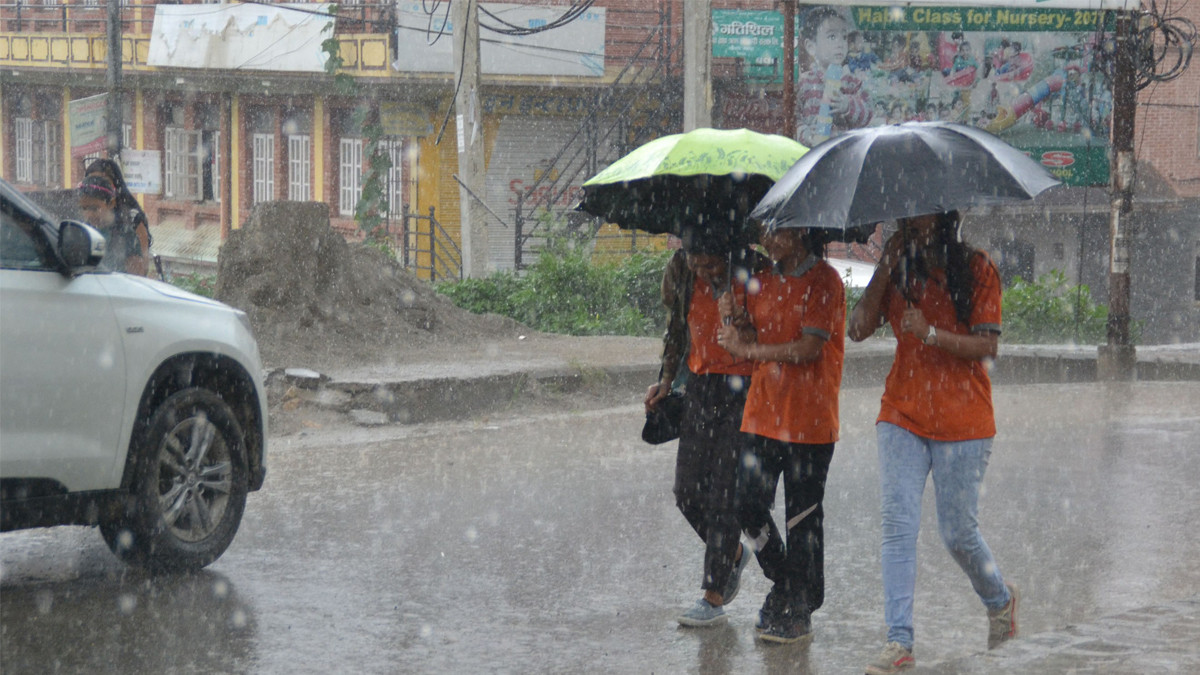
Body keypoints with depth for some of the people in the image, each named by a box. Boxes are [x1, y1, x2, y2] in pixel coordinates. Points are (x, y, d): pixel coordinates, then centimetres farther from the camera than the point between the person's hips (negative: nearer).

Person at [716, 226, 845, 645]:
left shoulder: (823, 281, -8)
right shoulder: (763, 284, 14)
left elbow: (808, 348, -16)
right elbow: (752, 345, 12)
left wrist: (747, 349, -8)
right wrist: (737, 321, -9)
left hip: (808, 420, -7)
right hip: (763, 413, 7)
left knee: (802, 518, -1)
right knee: (748, 507, 4)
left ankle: (798, 612, 8)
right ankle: (783, 583, 26)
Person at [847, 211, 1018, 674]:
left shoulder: (977, 270, -2)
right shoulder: (899, 271, 9)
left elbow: (986, 347, -9)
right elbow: (859, 329, -2)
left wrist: (930, 333, -22)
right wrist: (886, 268, -7)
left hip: (962, 421, -3)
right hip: (902, 415, 3)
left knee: (958, 532, 3)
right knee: (898, 524, -10)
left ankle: (1000, 600, 33)